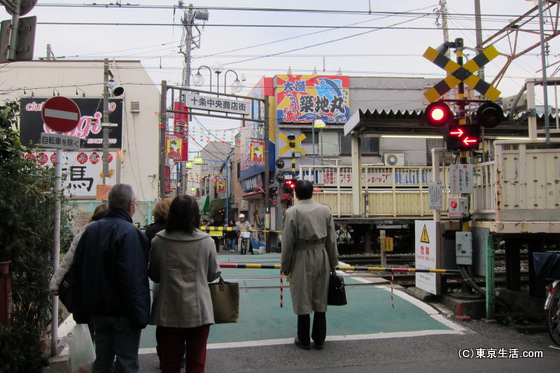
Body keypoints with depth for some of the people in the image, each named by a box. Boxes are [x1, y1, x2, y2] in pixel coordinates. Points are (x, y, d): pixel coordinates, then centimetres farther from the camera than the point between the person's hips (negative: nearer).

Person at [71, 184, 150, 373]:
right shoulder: (130, 233, -17)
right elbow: (132, 278, -23)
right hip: (122, 311, -7)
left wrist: (80, 311, 16)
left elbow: (77, 271, 11)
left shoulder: (91, 230, 7)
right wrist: (139, 314, -17)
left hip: (98, 310, 7)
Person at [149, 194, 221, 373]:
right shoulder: (206, 241, -10)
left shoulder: (158, 241, -7)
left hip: (168, 311, 1)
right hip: (198, 311, -1)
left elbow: (154, 276, 4)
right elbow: (214, 274, 1)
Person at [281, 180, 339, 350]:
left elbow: (288, 242, -7)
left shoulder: (291, 212, -9)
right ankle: (319, 339, 21)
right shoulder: (325, 210, 3)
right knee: (320, 300, 12)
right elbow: (331, 239, 7)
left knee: (303, 300, 6)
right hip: (321, 256, 4)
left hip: (302, 258, -4)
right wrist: (333, 261, 17)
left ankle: (304, 340, 15)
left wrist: (285, 266, 3)